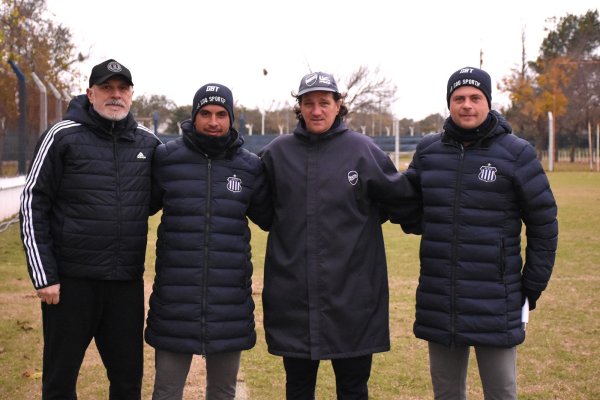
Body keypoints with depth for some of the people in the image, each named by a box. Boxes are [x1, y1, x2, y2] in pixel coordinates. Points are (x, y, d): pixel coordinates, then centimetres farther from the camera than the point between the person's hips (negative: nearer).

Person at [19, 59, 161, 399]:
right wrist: (43, 275, -8)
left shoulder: (149, 143, 6)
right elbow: (33, 204, -4)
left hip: (128, 282, 3)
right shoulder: (63, 136, -4)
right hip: (70, 281, -3)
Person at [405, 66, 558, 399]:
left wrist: (533, 285, 0)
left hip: (495, 304, -3)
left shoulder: (515, 153, -4)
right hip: (438, 303, 3)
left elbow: (543, 222, 0)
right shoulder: (428, 150, 5)